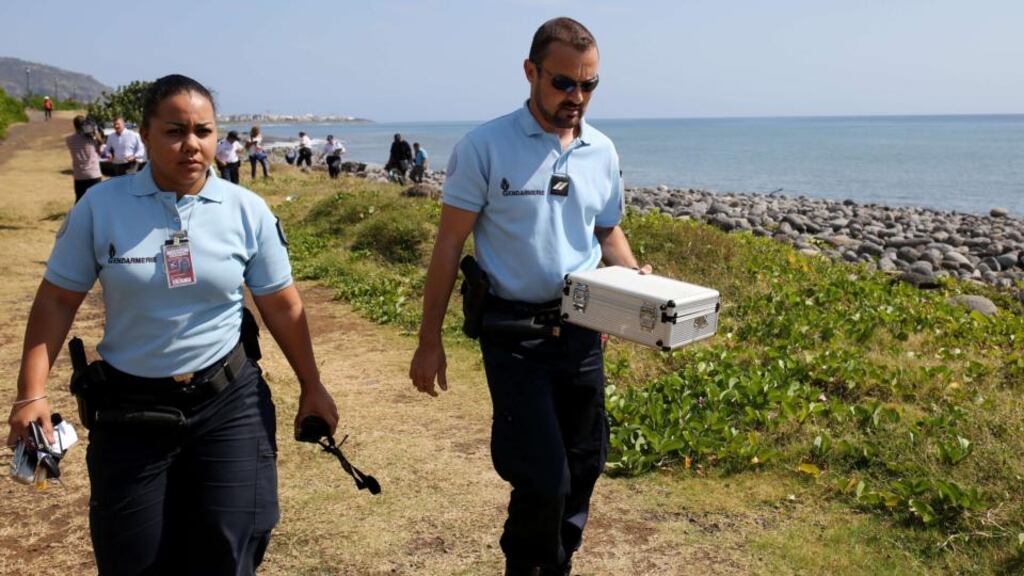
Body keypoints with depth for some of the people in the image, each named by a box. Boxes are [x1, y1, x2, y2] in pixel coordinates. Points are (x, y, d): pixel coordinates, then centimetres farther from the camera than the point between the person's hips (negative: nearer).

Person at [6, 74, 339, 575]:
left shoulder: (247, 210, -4)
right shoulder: (100, 205, -6)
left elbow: (281, 305, 3)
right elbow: (57, 300, -1)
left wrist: (311, 387, 8)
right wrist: (32, 394, -9)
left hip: (229, 402, 0)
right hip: (130, 406, 0)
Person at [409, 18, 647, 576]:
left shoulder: (602, 152, 5)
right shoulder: (485, 147, -10)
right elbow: (448, 246, -6)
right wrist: (429, 341, -7)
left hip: (582, 331, 5)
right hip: (514, 334, -5)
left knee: (583, 466, 13)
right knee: (544, 477, -7)